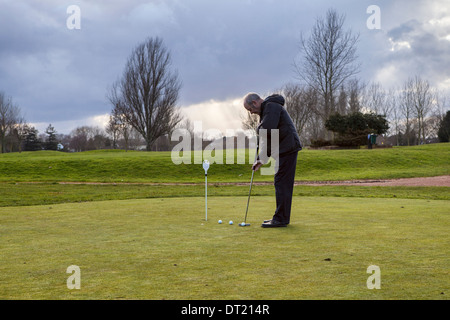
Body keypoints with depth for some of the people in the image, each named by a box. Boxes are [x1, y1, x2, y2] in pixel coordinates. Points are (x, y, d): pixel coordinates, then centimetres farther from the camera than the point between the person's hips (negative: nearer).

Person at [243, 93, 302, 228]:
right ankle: (282, 217, 18)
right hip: (284, 150, 10)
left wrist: (258, 130, -2)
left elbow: (268, 130, -25)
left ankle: (281, 219, -7)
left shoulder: (272, 106, -10)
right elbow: (268, 140, 25)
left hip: (287, 149, -10)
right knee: (282, 184, 12)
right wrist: (261, 160, 20)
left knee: (281, 183, -9)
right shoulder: (266, 109, 23)